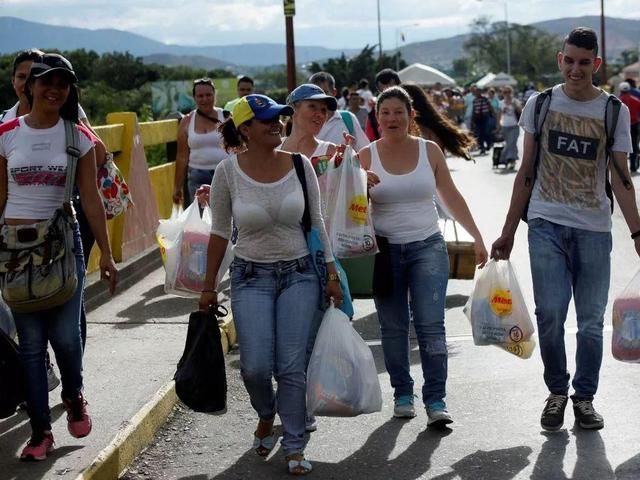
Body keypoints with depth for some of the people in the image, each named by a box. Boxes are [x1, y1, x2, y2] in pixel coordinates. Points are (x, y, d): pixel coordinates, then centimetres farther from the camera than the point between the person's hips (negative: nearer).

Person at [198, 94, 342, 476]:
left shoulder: (299, 165, -5)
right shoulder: (229, 171, -8)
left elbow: (318, 223, 5)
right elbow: (220, 233, 2)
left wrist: (332, 275, 4)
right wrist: (210, 287, 6)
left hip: (300, 274, 1)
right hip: (251, 276, -1)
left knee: (292, 367, -2)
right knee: (256, 367, -9)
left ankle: (295, 448, 13)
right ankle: (266, 416, 26)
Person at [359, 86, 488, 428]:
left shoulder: (429, 151, 3)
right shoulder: (366, 156, 1)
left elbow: (451, 197, 9)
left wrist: (477, 237, 7)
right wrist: (362, 188, -21)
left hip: (427, 247, 0)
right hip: (385, 250, 1)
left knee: (431, 325, -8)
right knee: (393, 328, 6)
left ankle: (436, 401, -6)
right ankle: (402, 395, 17)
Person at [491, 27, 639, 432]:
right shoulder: (540, 105, 5)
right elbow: (527, 172, 10)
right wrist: (508, 232, 9)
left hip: (594, 228, 0)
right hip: (547, 223, 0)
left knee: (591, 320, 4)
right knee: (550, 314, -8)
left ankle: (584, 398, 18)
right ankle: (557, 392, 11)